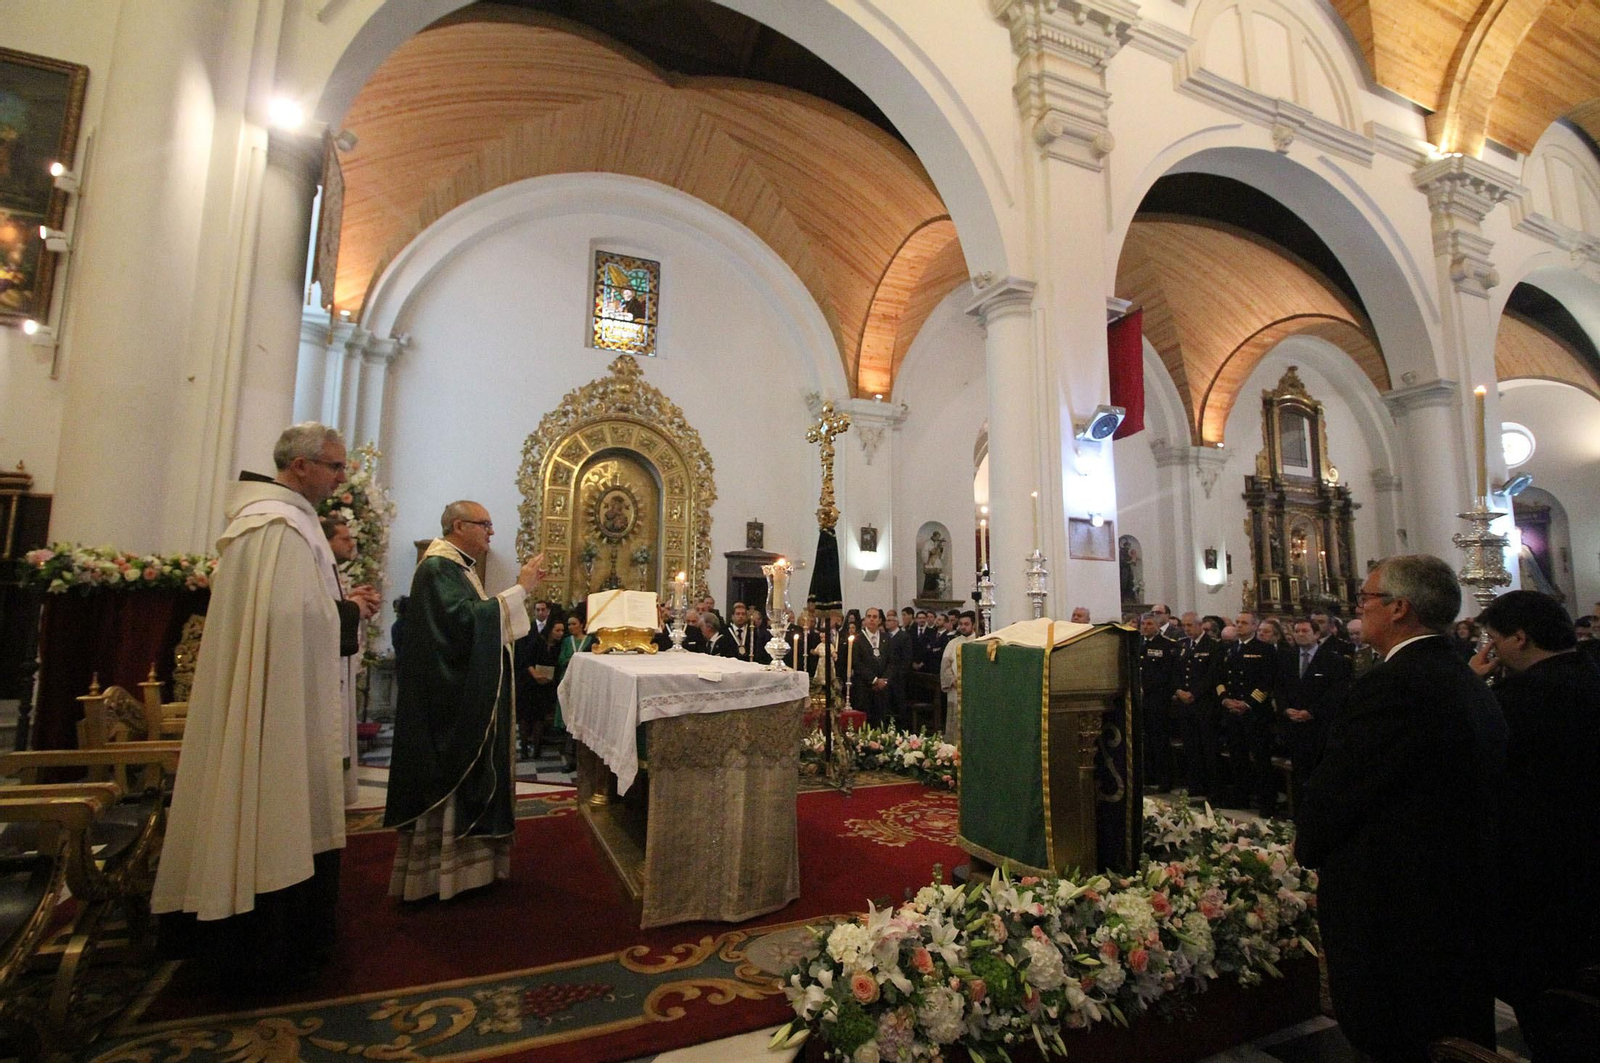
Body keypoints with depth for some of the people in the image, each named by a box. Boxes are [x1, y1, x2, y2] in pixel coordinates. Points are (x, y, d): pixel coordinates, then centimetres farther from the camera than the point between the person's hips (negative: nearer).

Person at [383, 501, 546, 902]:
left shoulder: (458, 566, 16)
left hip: (467, 696, 10)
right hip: (450, 700, -10)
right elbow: (466, 620, -27)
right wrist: (520, 590, -23)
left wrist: (520, 589, 8)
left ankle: (459, 852, 26)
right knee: (450, 778, -2)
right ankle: (440, 869, 9)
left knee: (465, 775, 15)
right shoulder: (438, 567, -16)